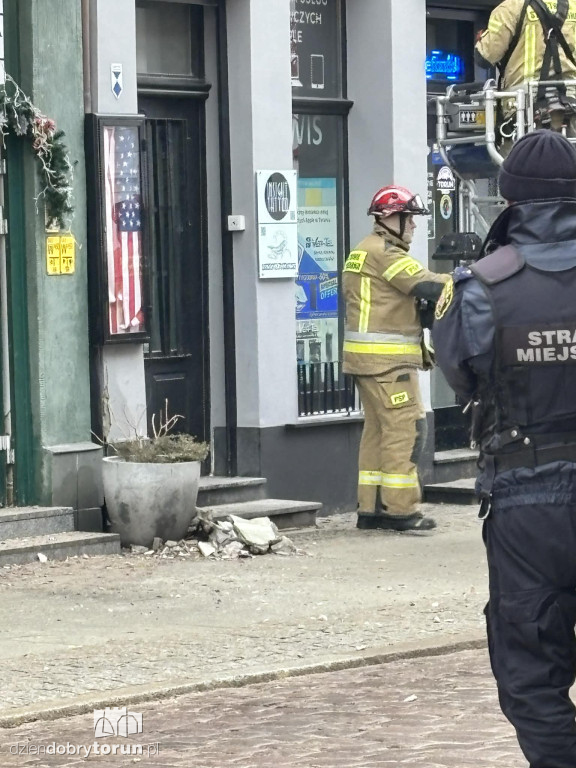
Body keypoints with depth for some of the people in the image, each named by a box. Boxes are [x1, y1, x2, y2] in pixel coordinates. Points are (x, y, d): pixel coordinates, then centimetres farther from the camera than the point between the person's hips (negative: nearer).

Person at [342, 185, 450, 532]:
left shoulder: (364, 251, 20)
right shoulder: (386, 253, -13)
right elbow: (426, 286, -21)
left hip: (367, 359, 11)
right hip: (388, 360, -11)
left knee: (378, 430, 12)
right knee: (407, 429, -10)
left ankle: (371, 508, 13)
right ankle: (399, 509, -10)